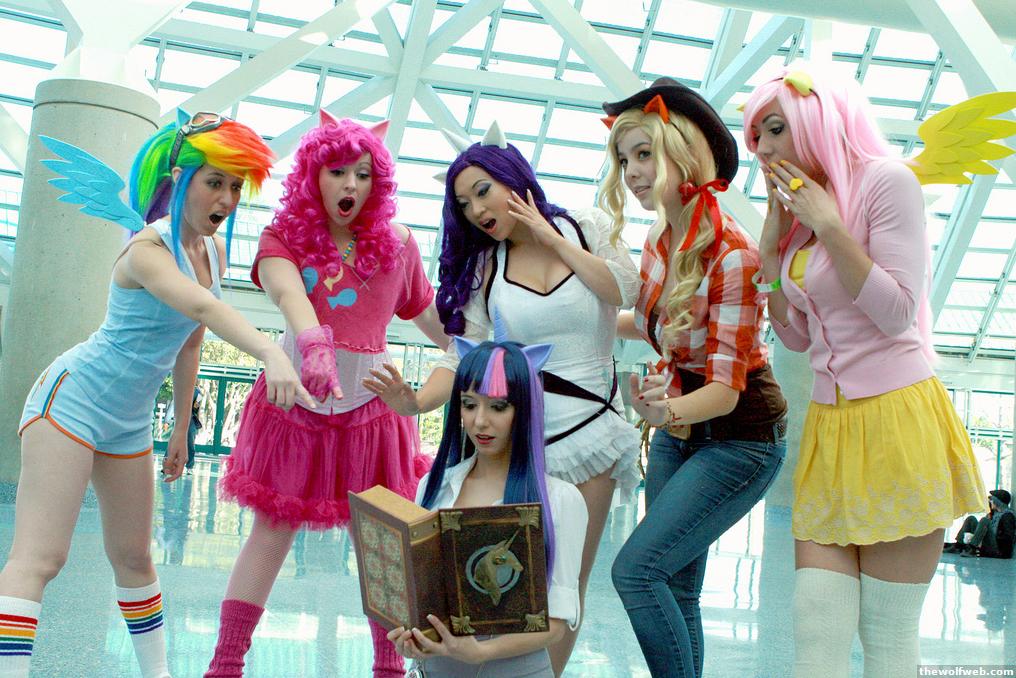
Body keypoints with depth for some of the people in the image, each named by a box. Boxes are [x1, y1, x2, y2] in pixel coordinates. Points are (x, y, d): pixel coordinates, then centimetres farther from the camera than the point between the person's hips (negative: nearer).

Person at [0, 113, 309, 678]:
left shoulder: (214, 250, 4)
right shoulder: (148, 249, -21)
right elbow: (201, 307, -43)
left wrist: (182, 427, 16)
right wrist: (271, 354, -59)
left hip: (130, 419, 8)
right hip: (74, 397, -8)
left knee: (134, 556, 15)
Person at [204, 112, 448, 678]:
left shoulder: (397, 243, 5)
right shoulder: (285, 237, -3)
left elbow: (431, 317, 12)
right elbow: (288, 293, -25)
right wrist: (314, 346, -43)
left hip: (371, 402, 1)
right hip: (296, 395, -1)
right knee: (273, 529, 4)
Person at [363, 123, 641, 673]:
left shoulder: (587, 228, 4)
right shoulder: (485, 266, 4)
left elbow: (625, 290, -13)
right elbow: (464, 353, -5)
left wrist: (553, 239, -8)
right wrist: (417, 402, -24)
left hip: (588, 430, 0)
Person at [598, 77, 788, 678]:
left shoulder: (731, 255, -24)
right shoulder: (660, 241, -1)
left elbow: (726, 391, -27)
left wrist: (667, 409, -45)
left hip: (738, 438, -8)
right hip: (678, 432, 8)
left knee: (637, 567, -16)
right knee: (675, 588, 10)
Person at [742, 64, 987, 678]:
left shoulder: (886, 180, -5)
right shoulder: (800, 205, 16)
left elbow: (897, 312, -15)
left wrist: (828, 224, -13)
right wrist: (772, 248, 9)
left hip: (896, 421, -6)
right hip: (828, 425, 7)